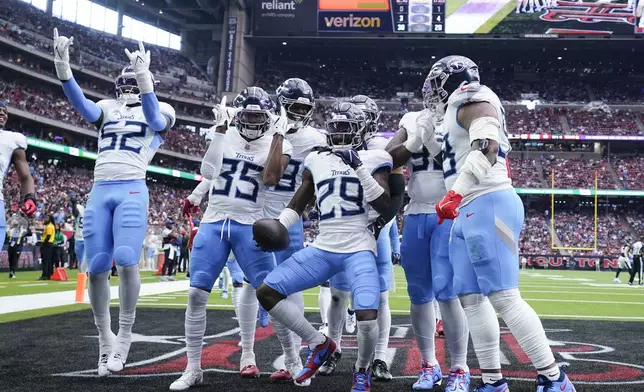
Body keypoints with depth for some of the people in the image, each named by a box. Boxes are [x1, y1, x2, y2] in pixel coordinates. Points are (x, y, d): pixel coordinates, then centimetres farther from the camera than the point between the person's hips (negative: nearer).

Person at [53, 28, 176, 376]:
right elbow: (81, 104, 0)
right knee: (96, 268, 0)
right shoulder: (107, 108, 20)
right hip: (99, 192, 4)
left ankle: (124, 336, -1)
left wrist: (144, 77, -29)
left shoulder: (159, 112, 10)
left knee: (126, 262, -16)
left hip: (132, 192, -4)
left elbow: (154, 120, -15)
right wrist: (62, 64, -15)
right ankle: (105, 338, 14)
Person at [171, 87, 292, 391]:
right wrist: (220, 128, -9)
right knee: (196, 294, -3)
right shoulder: (226, 136, 7)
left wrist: (278, 134, -15)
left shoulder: (277, 144, 1)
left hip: (249, 226, -2)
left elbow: (271, 179, -17)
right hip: (214, 223, 2)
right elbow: (208, 173, -7)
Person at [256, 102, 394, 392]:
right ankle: (319, 344, 11)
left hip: (359, 250, -5)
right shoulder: (317, 160, 13)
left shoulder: (374, 159, 0)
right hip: (323, 249, 5)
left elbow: (384, 207, -11)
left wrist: (359, 168, -18)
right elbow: (297, 205, 19)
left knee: (367, 318, -24)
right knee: (266, 292, -5)